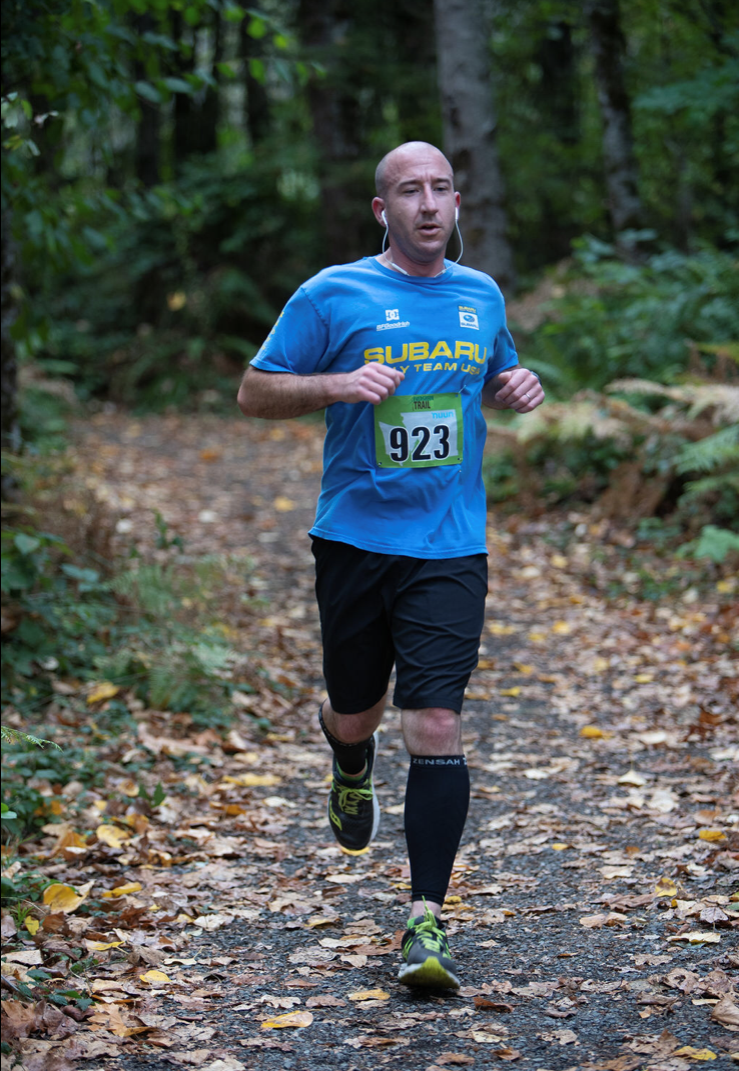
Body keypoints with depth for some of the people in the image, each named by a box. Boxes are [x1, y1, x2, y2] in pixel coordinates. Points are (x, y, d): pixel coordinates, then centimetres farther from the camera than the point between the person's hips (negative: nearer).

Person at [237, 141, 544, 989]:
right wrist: (340, 384, -16)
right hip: (355, 540, -1)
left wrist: (519, 389, 5)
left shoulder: (482, 297, 11)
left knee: (436, 726, -10)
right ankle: (351, 768, 51)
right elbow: (254, 393, 1)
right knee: (355, 714, 12)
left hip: (450, 548, 1)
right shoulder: (332, 295, -1)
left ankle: (426, 923, -6)